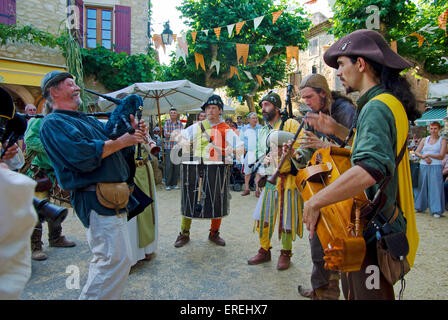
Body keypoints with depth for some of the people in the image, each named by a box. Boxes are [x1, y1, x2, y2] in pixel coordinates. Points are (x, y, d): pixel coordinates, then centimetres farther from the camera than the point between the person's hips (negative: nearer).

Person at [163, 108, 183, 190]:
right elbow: (165, 134, -5)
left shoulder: (180, 123, 9)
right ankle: (167, 184, 4)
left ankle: (174, 184, 13)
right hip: (169, 147, -2)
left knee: (176, 166, 3)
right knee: (168, 166, -4)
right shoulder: (166, 122, 5)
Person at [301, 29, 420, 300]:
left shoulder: (377, 107, -22)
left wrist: (315, 202, -30)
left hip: (374, 230, -10)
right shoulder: (391, 102, 11)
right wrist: (337, 130, 14)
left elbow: (371, 168, -39)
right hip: (382, 225, 10)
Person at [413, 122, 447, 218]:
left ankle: (436, 210, 3)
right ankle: (419, 207, 21)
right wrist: (424, 157, -9)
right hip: (423, 166, 3)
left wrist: (429, 154, -14)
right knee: (421, 186, 8)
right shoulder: (424, 140, 12)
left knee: (435, 187, -4)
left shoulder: (442, 140, 3)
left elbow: (441, 156, -5)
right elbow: (416, 152, 7)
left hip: (436, 167, -3)